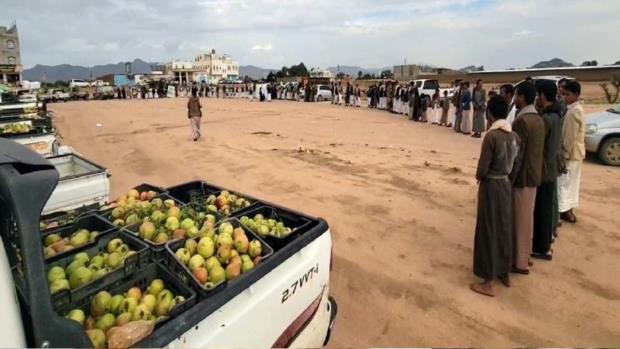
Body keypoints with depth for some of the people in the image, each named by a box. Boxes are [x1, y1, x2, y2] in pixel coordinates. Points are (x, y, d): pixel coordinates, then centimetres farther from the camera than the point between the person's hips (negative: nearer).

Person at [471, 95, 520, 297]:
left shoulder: (491, 135, -20)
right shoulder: (514, 135, 2)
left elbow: (483, 168, -18)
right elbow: (516, 164, 7)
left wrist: (479, 177, 2)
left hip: (490, 187, -7)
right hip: (506, 185, 7)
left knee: (489, 232, 1)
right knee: (504, 229, 17)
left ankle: (488, 283, 11)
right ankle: (505, 273, 32)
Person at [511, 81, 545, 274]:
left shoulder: (522, 121, -19)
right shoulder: (538, 119, 10)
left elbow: (516, 155, -21)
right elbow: (533, 150, 14)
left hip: (522, 177, -9)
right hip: (534, 175, 9)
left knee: (520, 219, 1)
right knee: (527, 217, 19)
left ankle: (520, 262, 12)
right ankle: (525, 253, 33)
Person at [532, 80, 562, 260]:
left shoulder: (545, 119, -21)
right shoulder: (555, 116, 9)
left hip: (543, 171, -9)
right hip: (551, 169, 9)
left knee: (541, 210, 1)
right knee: (546, 208, 18)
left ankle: (541, 248, 13)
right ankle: (545, 242, 32)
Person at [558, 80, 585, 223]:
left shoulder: (573, 111, -20)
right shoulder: (577, 109, 11)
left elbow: (570, 136, -22)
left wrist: (565, 154, -18)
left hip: (571, 153, -10)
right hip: (576, 152, 10)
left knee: (565, 182, -1)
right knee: (572, 182, 16)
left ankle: (566, 211, 7)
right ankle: (569, 209, 27)